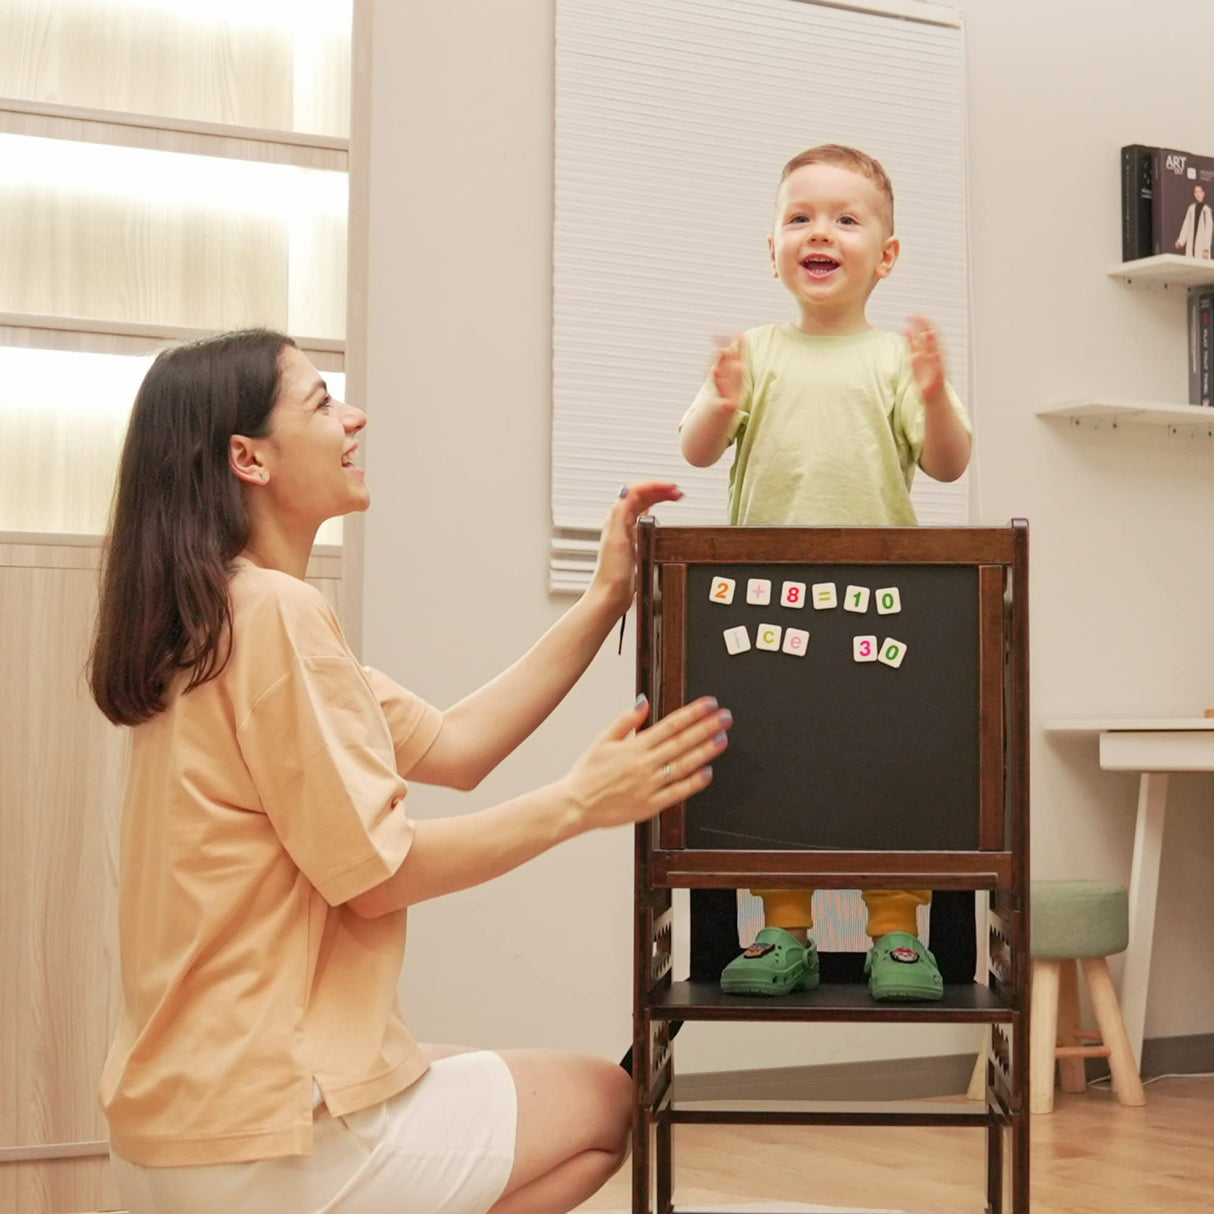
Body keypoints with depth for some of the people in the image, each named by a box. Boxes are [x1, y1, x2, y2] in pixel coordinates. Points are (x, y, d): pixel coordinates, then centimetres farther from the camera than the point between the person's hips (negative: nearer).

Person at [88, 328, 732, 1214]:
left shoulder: (226, 614, 14)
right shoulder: (274, 610, -18)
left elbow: (452, 748, 12)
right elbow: (377, 872, -18)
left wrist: (606, 600, 10)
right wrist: (583, 801, -10)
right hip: (264, 1132, -10)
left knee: (553, 1091, 29)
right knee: (601, 1103, 11)